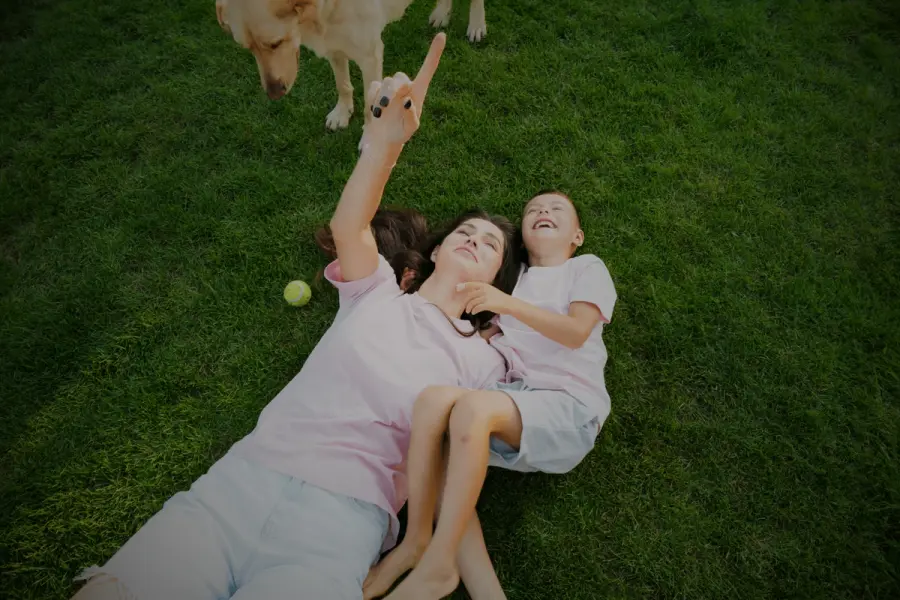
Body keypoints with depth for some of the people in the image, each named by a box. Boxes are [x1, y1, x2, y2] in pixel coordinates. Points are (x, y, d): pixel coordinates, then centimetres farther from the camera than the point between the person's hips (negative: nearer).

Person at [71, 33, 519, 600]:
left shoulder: (482, 361, 9)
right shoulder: (377, 293, 9)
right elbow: (347, 228, -12)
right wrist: (387, 139, -28)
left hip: (337, 529, 0)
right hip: (236, 481, 1)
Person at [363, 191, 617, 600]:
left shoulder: (587, 267, 13)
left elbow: (576, 332, -5)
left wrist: (506, 303, -16)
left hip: (569, 404, -4)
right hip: (514, 395, 4)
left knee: (473, 405, -34)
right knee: (434, 398, -27)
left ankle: (438, 566, -24)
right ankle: (416, 541, -15)